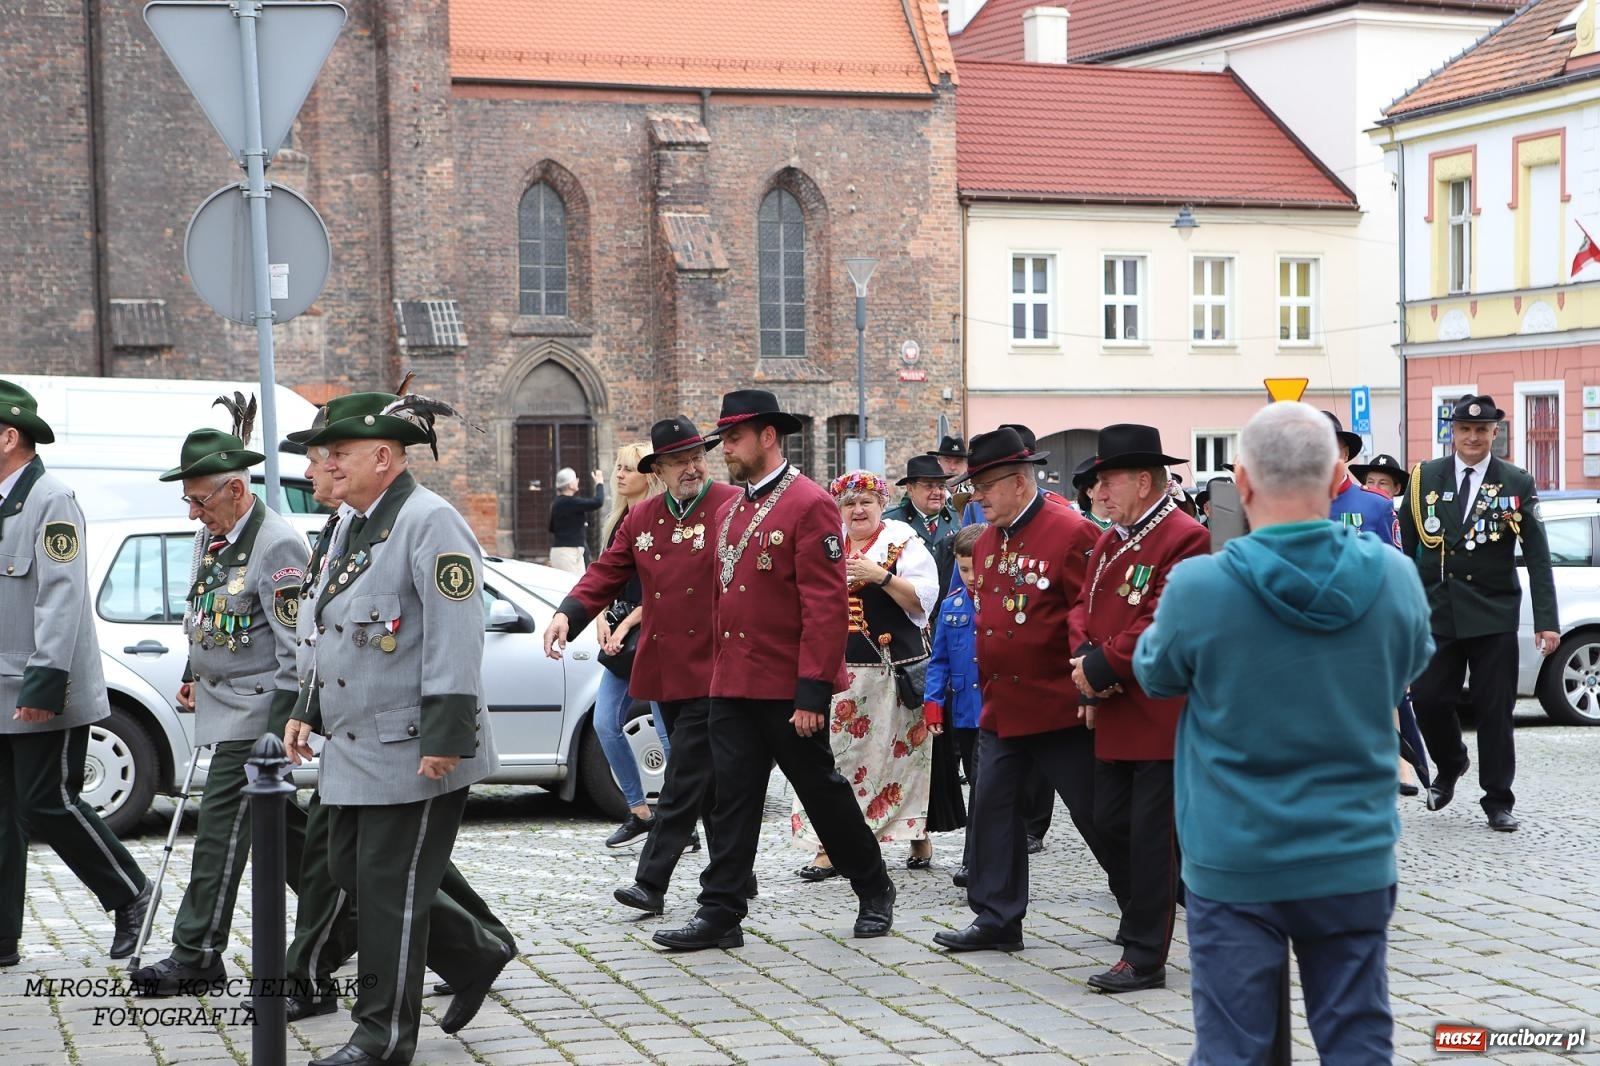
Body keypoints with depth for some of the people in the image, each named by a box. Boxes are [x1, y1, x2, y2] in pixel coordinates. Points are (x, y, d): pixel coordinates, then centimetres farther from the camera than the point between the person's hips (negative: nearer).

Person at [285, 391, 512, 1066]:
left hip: (412, 752, -10)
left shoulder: (429, 522, -15)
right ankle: (476, 955, 29)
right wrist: (308, 710, 23)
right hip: (354, 749, 10)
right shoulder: (352, 526, 15)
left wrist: (445, 738, -25)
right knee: (351, 871, 14)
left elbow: (456, 640, -21)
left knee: (389, 889, -2)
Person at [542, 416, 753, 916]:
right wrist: (568, 613, -7)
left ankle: (651, 882, -4)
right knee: (707, 779, 15)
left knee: (686, 779, -7)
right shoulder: (641, 518, 12)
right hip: (663, 669, 6)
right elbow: (607, 571, 10)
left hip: (710, 668, -6)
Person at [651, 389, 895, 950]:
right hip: (732, 687, 7)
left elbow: (826, 606, -17)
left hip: (788, 688, -7)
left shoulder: (810, 505, -12)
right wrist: (717, 671, 15)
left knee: (821, 791, 6)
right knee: (733, 798, 4)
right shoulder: (728, 510, 13)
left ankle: (875, 891, 23)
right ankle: (720, 914, 6)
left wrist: (812, 692, -20)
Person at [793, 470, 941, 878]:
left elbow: (924, 599, -10)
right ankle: (830, 847, 1)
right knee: (832, 754, -2)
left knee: (905, 752, 2)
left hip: (895, 669, -4)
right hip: (839, 670, 4)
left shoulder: (903, 542, -1)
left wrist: (883, 576, -21)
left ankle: (919, 835, 17)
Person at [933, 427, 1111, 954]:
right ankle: (996, 920, 15)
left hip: (1059, 707, -7)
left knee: (1096, 813, 1)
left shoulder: (1072, 535, -14)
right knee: (992, 809, 6)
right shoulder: (987, 542, 11)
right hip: (1001, 707, 8)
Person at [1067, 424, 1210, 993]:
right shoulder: (1109, 541, 15)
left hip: (1161, 718, -9)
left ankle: (1145, 958, 2)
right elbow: (1084, 606, 13)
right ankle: (1140, 923, 29)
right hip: (1113, 717, 9)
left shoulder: (1184, 538, -13)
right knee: (1111, 824, 13)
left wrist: (1103, 665, -17)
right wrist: (1085, 663, -6)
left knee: (1151, 834, -4)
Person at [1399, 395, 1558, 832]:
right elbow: (1406, 548, 7)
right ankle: (1450, 766, 28)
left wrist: (1546, 621, -9)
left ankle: (1498, 802, 14)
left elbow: (1537, 557, -3)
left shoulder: (1516, 483, 0)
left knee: (1494, 710, 2)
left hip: (1493, 615, -1)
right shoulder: (1425, 478, 3)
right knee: (1428, 699, -2)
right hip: (1437, 611, 1)